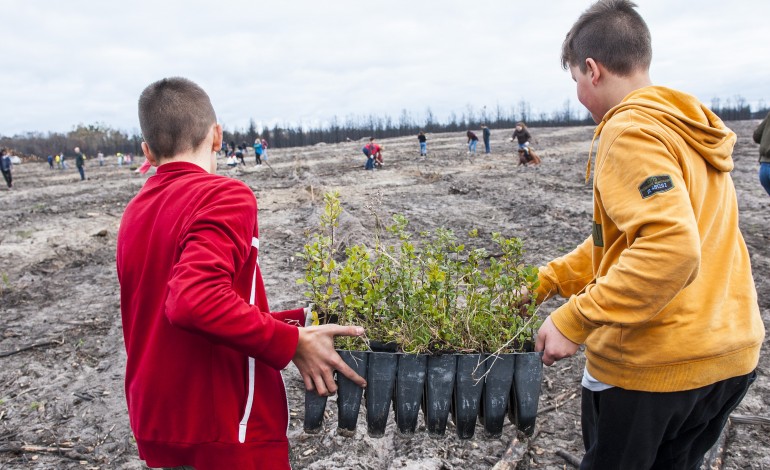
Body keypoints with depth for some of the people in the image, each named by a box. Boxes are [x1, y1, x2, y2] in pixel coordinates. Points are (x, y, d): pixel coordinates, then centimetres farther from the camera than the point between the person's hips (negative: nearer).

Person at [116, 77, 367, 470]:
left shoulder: (134, 213, 6)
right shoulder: (225, 196, -17)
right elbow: (196, 301, -33)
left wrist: (298, 319, 9)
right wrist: (293, 342, -22)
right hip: (223, 430, -7)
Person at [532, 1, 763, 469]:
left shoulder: (631, 129, -17)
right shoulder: (689, 129, 11)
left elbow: (669, 251, -30)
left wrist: (573, 321, -25)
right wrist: (549, 280, 11)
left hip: (653, 362, -8)